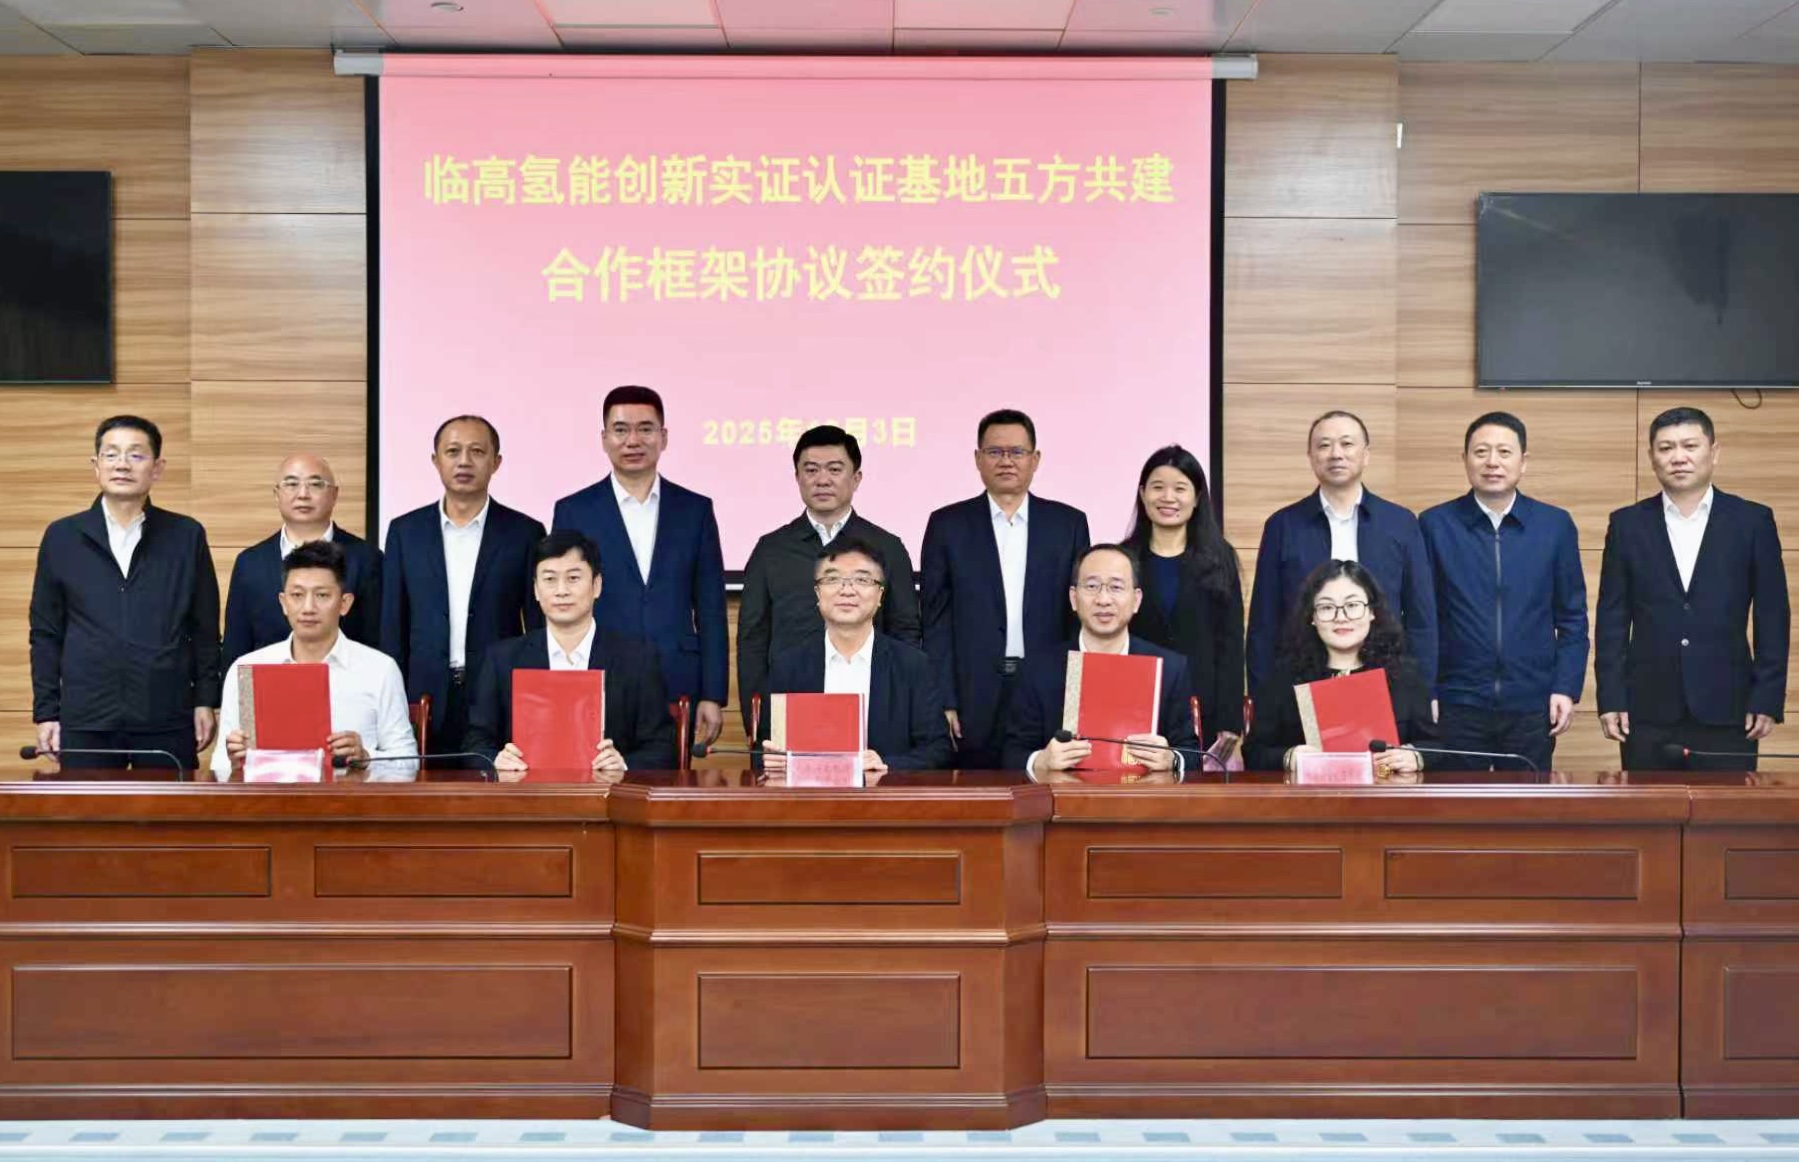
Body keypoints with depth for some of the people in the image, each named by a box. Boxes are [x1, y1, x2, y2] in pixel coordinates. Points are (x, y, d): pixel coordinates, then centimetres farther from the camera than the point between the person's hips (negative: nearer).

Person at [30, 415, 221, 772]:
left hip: (168, 720, 0)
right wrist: (46, 712, 5)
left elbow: (205, 629, 8)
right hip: (85, 721, 1)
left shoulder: (187, 536, 6)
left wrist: (206, 701, 3)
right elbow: (46, 632, 9)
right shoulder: (62, 537, 7)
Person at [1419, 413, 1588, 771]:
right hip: (1456, 705, -1)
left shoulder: (1556, 525, 4)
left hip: (1532, 706, 1)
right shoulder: (1435, 525, 1)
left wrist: (1567, 688, -1)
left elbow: (1571, 617, 7)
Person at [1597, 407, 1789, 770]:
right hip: (1648, 711, 1)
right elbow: (1612, 618, 4)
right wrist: (1611, 699, -2)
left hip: (1726, 710, -1)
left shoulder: (1753, 521, 4)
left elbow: (1771, 616, 2)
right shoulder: (1627, 524, 6)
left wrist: (1768, 698, -4)